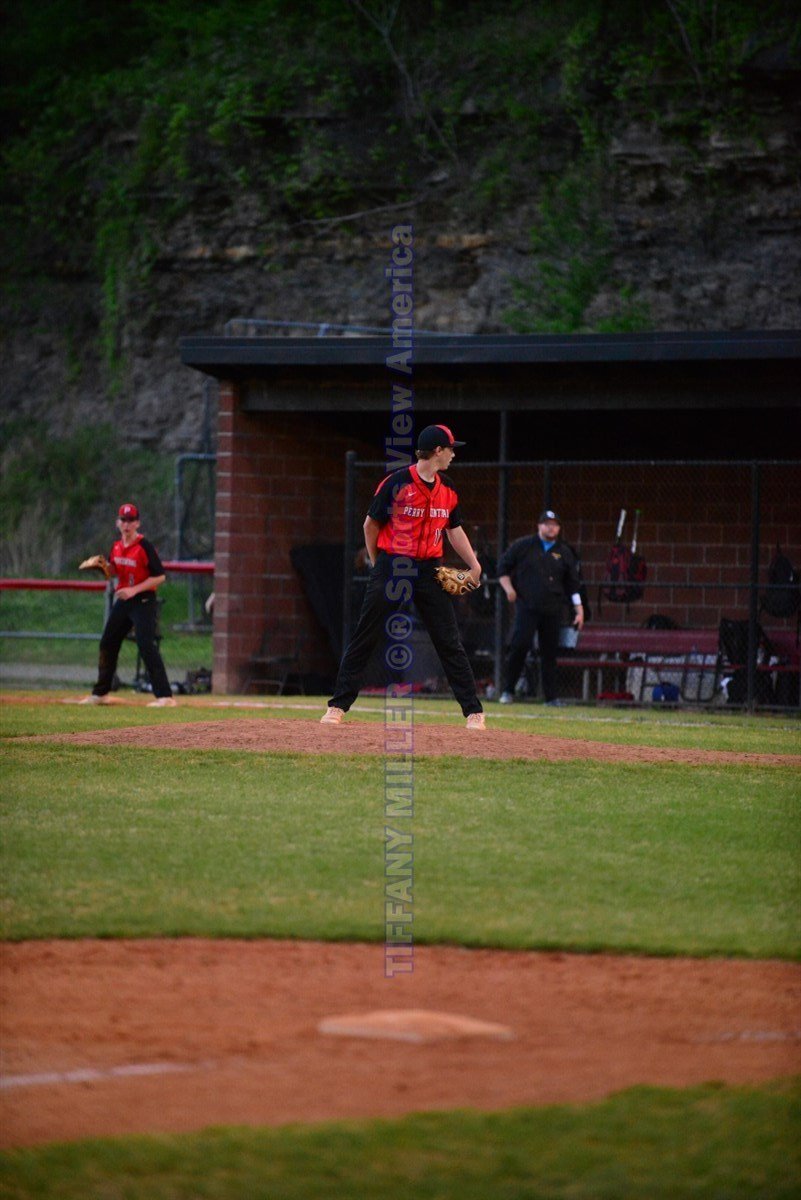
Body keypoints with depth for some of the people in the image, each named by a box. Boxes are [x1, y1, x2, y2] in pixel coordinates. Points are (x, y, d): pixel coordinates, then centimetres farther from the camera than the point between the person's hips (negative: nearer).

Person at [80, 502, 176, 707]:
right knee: (107, 644, 12)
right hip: (122, 600, 8)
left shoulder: (144, 546, -14)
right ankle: (100, 694, 26)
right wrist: (103, 566, -4)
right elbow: (112, 573, 19)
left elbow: (160, 576, -16)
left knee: (147, 647, -17)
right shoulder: (117, 546, 8)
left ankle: (165, 696, -18)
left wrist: (134, 590, -21)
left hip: (143, 601, -8)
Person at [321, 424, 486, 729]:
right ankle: (337, 706, 4)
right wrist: (377, 567, 5)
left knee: (450, 643, 2)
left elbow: (454, 529, 17)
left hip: (430, 571, 4)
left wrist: (474, 565, 8)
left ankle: (474, 712, 5)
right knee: (365, 639, -2)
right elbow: (371, 525, 0)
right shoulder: (396, 483, -9)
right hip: (391, 567, -4)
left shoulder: (448, 490, 7)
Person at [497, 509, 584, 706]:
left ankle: (551, 696, 8)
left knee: (550, 651, 2)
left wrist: (579, 610, 8)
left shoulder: (565, 553, 12)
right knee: (520, 645, -13)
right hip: (526, 606, -3)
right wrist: (508, 588, -4)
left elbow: (573, 584, 14)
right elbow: (503, 566, 11)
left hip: (552, 610, 3)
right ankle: (507, 690, -4)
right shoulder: (523, 546, 6)